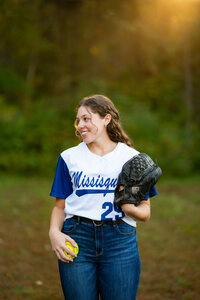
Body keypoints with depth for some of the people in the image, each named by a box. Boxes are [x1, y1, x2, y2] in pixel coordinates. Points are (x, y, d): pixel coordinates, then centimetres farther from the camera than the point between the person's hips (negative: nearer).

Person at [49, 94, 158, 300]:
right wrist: (54, 231, -8)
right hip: (77, 240, 1)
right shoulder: (69, 157, 11)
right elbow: (60, 206, 10)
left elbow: (145, 212, 6)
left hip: (120, 242, -1)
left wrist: (130, 207, -15)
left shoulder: (132, 158, 6)